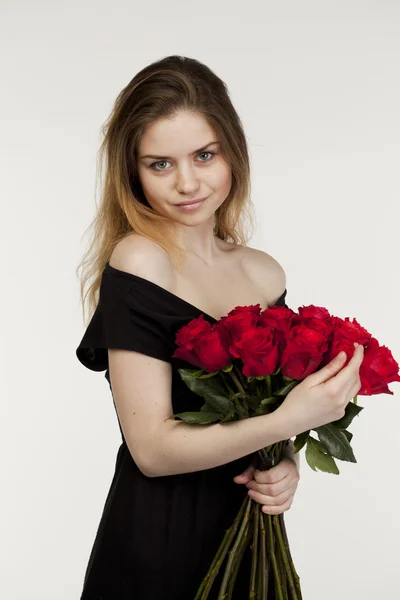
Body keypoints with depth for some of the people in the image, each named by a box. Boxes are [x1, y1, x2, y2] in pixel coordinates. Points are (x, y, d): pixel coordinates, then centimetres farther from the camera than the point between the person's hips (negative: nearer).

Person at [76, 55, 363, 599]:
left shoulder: (265, 273, 1)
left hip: (250, 535, 6)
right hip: (158, 542, -5)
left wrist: (285, 465, -6)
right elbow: (153, 448, -19)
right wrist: (289, 420, -25)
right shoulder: (137, 263, -17)